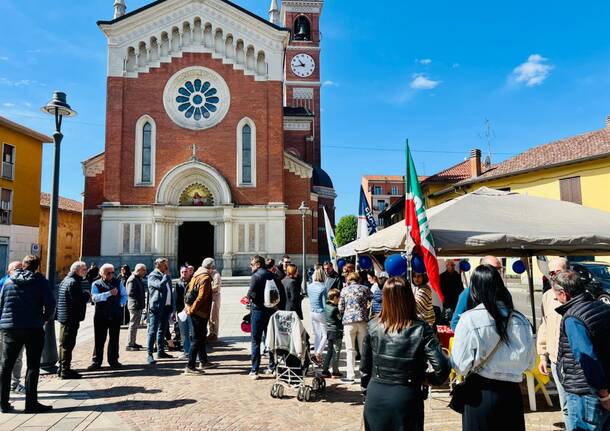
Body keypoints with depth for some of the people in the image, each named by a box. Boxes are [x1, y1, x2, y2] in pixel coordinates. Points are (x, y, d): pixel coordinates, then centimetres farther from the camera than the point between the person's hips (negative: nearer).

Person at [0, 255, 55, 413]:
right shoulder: (40, 281, -4)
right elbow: (50, 303, -12)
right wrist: (46, 318, 5)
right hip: (33, 329, -4)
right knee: (33, 366, 2)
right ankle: (31, 403, 3)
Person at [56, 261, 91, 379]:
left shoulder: (67, 280, 16)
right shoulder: (73, 282, -18)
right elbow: (78, 300, -24)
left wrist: (84, 294, 5)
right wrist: (87, 294, -7)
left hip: (64, 316, 11)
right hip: (71, 318, -11)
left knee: (64, 344, 18)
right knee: (68, 344, -4)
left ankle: (62, 369, 27)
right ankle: (65, 371, 2)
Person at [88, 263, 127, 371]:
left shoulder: (117, 283, 9)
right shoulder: (96, 284, -1)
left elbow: (124, 295, 13)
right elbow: (95, 297, -18)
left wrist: (121, 304, -5)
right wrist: (109, 293, -29)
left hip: (116, 315, 3)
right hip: (101, 316, -3)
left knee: (114, 339, 9)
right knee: (99, 339, 1)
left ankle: (113, 360, 19)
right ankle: (96, 362, 11)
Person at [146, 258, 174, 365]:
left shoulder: (166, 276, 17)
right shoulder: (152, 276, -6)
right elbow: (160, 285, -25)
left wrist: (171, 306, 15)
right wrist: (167, 275, -10)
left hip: (166, 307, 8)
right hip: (156, 307, -8)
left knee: (162, 330, 14)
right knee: (153, 331, -7)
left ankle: (161, 352, 23)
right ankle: (150, 354, -6)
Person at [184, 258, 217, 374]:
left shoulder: (196, 275, 11)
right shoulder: (206, 278, -17)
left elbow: (188, 291, 16)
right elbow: (201, 297, -24)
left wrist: (188, 307, 15)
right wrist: (192, 309, -16)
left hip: (195, 312, 10)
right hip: (200, 312, -10)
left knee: (201, 337, 20)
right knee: (197, 339, -2)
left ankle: (204, 361, 33)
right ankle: (190, 367, 2)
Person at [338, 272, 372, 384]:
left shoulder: (344, 290, 4)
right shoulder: (365, 289, 6)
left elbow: (340, 308, 6)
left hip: (348, 321, -1)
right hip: (363, 320, 1)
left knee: (350, 350, 5)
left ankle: (350, 376, 5)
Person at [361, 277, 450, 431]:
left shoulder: (373, 326, -7)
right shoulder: (421, 329, -14)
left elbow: (364, 366, 1)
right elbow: (443, 367, -18)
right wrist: (427, 379, 1)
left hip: (375, 395, 2)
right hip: (406, 398, -2)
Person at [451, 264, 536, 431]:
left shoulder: (469, 319, -16)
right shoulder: (520, 319, -4)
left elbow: (460, 366, -15)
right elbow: (530, 362, 6)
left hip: (481, 395, -3)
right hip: (512, 392, 4)